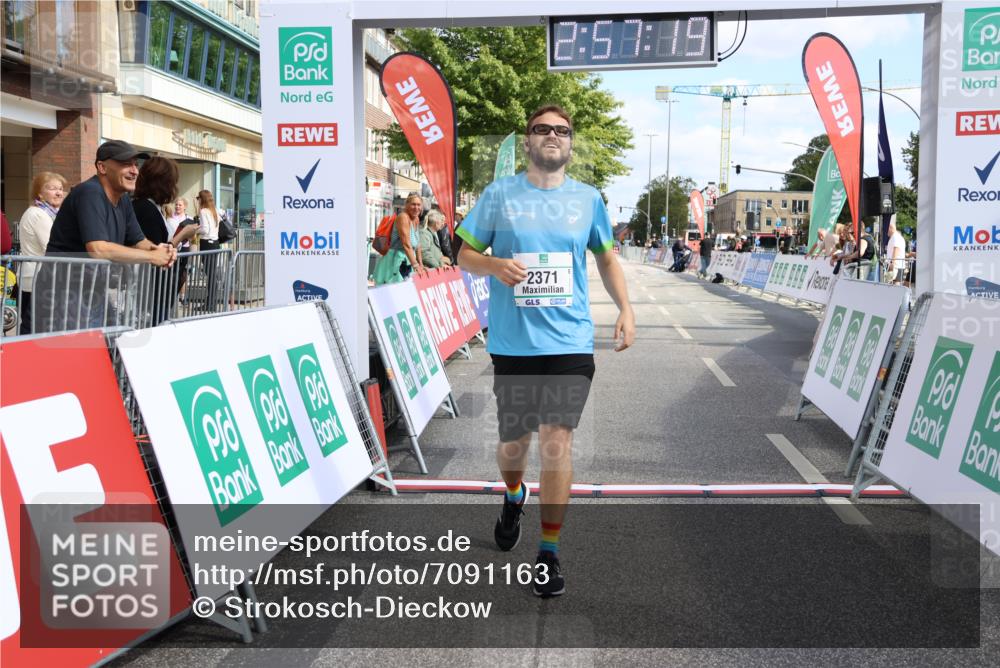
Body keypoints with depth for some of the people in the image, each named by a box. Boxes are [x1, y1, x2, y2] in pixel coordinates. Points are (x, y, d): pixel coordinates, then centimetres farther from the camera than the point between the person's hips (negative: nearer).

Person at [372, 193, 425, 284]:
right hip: (395, 261, -9)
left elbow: (417, 244, 17)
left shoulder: (416, 219, 12)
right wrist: (415, 265, -28)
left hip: (406, 264, 9)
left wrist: (421, 264, 13)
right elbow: (406, 245, -23)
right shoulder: (403, 217, -15)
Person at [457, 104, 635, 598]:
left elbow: (606, 257, 20)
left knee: (557, 440, -7)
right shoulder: (499, 194, 2)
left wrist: (625, 308, 7)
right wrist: (495, 265, -16)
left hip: (570, 341, 0)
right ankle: (514, 497, 48)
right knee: (513, 440, 12)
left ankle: (549, 552, 6)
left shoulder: (588, 199, 7)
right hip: (512, 343, 0)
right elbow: (465, 255, 5)